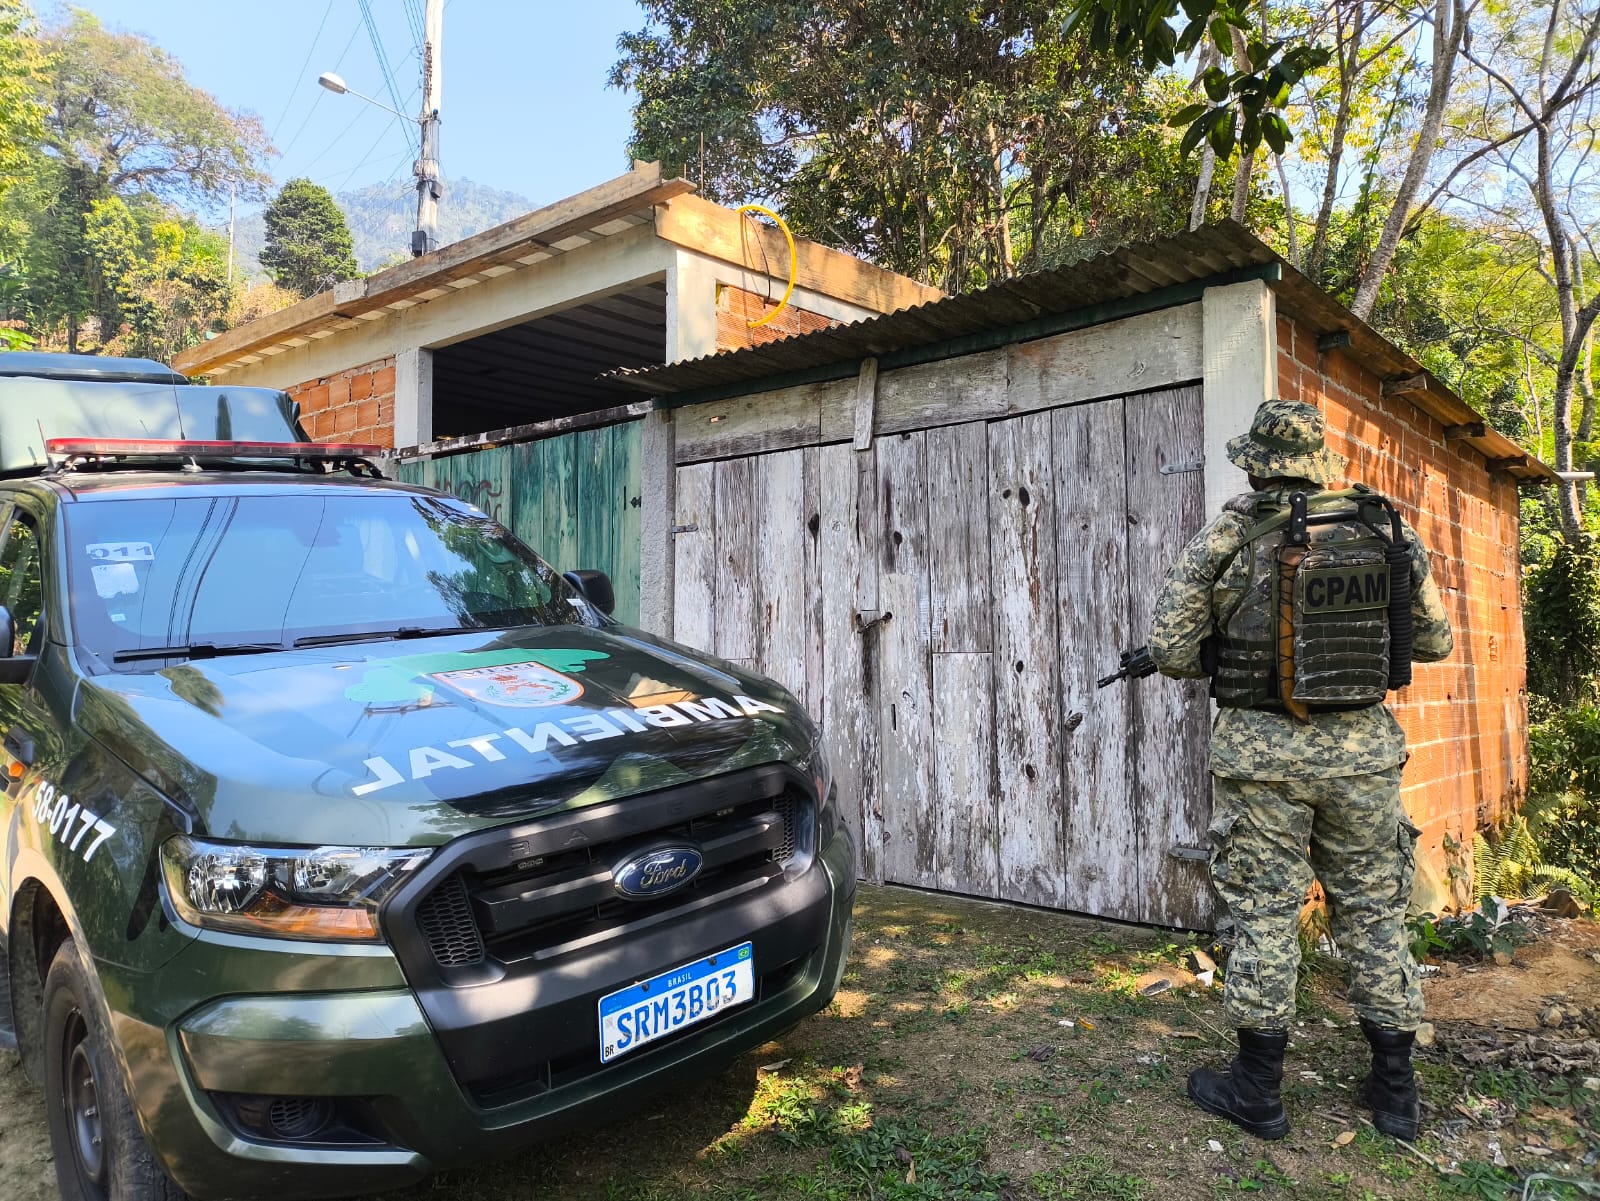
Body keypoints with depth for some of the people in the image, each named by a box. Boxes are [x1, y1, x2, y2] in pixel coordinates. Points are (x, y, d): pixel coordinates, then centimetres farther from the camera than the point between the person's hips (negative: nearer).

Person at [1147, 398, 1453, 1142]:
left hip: (1262, 750, -3)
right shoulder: (1389, 530, 1)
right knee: (1374, 912, 15)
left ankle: (1256, 1091, 17)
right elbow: (1434, 641, 10)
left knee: (1265, 916, 6)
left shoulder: (1226, 539, -8)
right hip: (1362, 747, 3)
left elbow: (1170, 650, -7)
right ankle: (1395, 1092, 27)